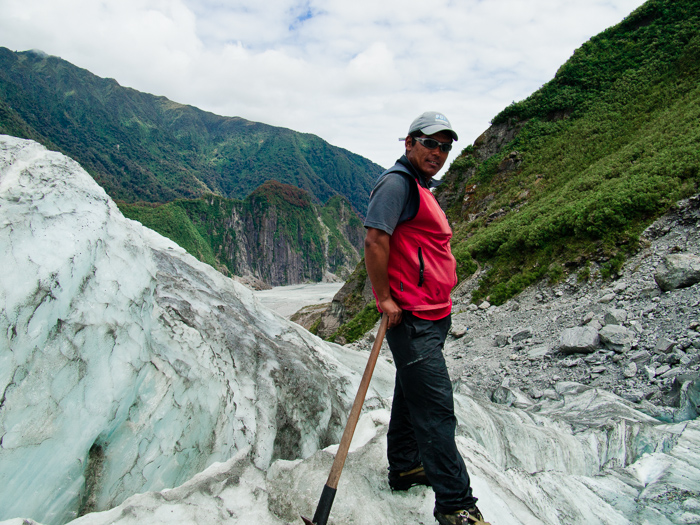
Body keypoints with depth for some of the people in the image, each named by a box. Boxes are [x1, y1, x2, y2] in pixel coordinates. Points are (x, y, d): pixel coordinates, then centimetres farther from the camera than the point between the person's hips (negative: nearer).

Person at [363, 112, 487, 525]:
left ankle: (405, 468, 35)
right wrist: (384, 298, -21)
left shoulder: (422, 189, 20)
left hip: (431, 316, 11)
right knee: (436, 408, -6)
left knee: (412, 395, 20)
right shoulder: (397, 182, -11)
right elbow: (375, 240, -21)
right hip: (411, 318, -11)